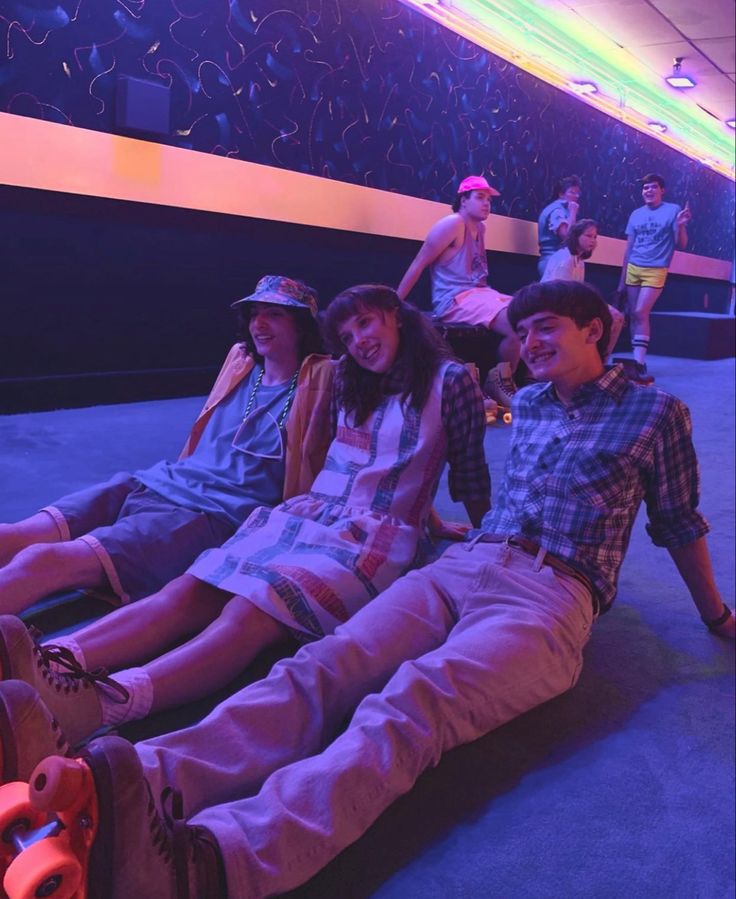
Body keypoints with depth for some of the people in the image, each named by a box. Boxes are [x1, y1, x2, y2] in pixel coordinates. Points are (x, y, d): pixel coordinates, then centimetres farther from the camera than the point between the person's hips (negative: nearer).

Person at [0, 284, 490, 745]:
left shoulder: (450, 380, 5)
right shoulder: (348, 381, 23)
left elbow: (471, 477, 9)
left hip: (378, 537, -6)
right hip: (306, 514, 6)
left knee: (251, 614, -35)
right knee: (188, 592, -24)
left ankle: (104, 703, -57)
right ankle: (56, 664, -44)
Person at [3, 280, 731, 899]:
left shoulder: (656, 412, 11)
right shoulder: (528, 404, 25)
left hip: (549, 600, -5)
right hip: (460, 567, 5)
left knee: (408, 704, -36)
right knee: (320, 669, -26)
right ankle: (127, 792, -47)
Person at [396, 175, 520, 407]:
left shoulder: (479, 227, 18)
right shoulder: (453, 223, -9)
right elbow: (418, 265, -11)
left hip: (480, 294, 9)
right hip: (455, 301, -9)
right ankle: (501, 382, -6)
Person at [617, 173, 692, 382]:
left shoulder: (673, 210, 0)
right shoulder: (636, 214, 11)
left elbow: (681, 245, -2)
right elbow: (628, 249, 14)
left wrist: (681, 225, -21)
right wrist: (621, 280, 13)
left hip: (655, 271, -5)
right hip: (633, 269, 5)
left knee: (640, 313, -17)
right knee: (633, 315, 3)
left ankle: (639, 363, -19)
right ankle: (637, 360, 9)